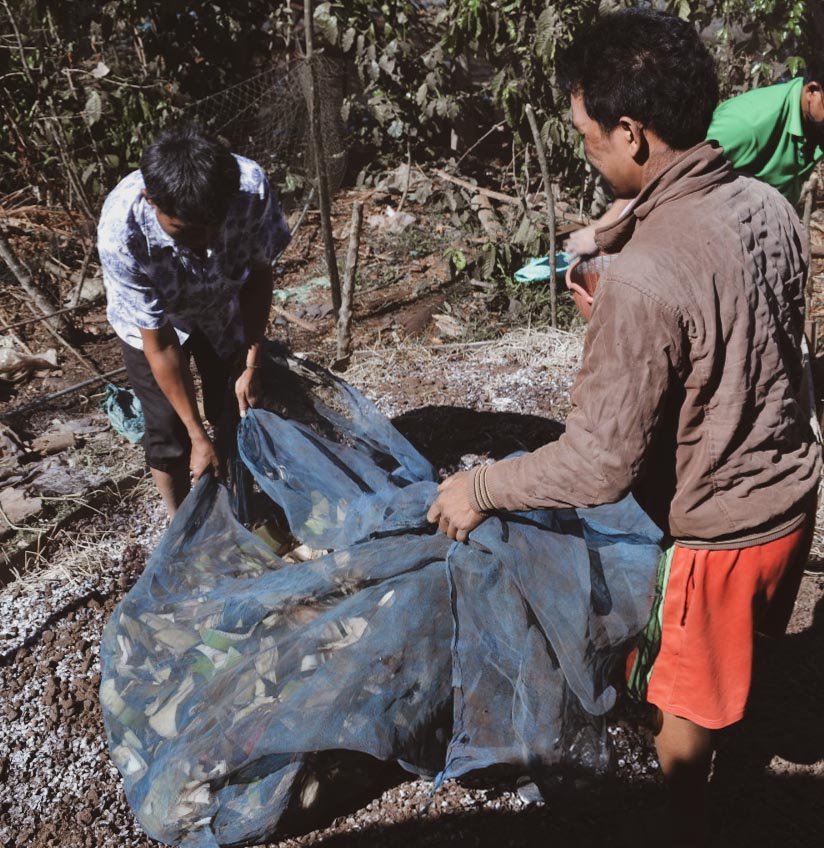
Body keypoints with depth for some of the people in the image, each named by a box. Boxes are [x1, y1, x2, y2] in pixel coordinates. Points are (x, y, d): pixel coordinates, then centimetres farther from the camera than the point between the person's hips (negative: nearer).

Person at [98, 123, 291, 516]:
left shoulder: (251, 187, -36)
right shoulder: (120, 233, -40)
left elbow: (259, 274, -16)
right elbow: (159, 343, -29)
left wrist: (251, 366, -15)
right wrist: (198, 436, -23)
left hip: (225, 308, 2)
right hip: (153, 320, -2)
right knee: (169, 435, -1)